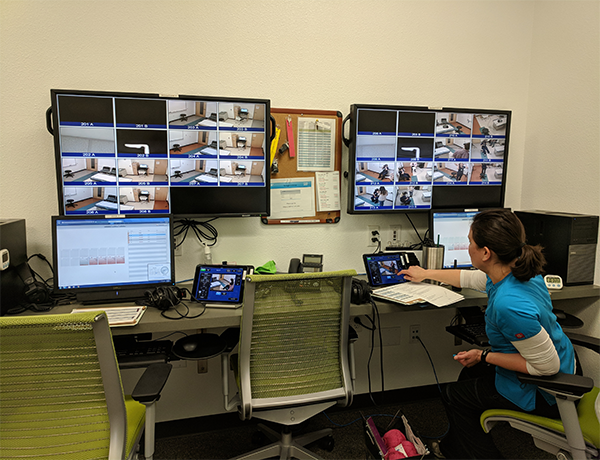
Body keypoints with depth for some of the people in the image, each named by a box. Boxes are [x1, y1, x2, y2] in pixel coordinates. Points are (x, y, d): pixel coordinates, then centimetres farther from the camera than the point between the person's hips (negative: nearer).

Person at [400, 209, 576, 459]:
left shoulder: (508, 305, -39)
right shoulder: (516, 271, -8)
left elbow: (546, 366, -31)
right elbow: (469, 278, 10)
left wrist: (485, 357, -20)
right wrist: (425, 274, 23)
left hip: (542, 392, -9)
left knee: (453, 396, 9)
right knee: (470, 368, 26)